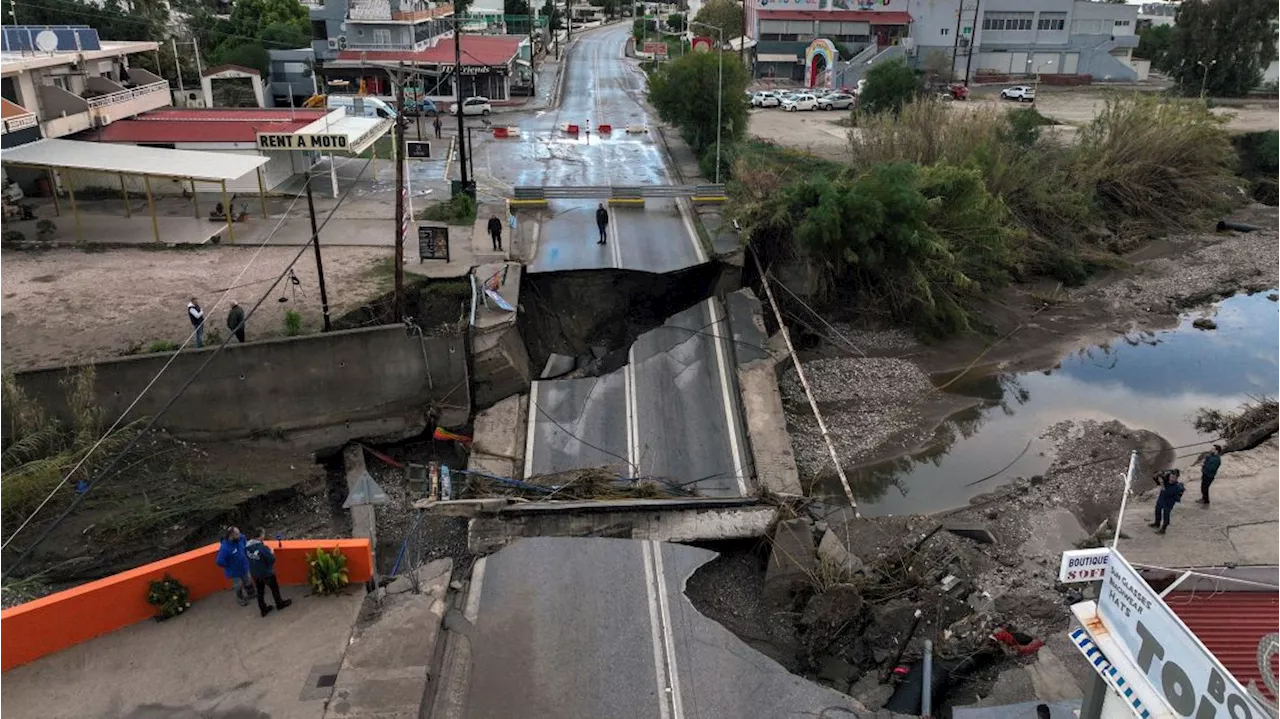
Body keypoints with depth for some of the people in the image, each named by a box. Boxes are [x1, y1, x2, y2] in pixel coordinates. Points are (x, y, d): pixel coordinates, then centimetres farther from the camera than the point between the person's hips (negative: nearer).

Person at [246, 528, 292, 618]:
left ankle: (263, 609, 32)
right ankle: (280, 604, 39)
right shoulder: (262, 547, -32)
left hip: (254, 573, 6)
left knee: (260, 592, 20)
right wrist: (272, 552, -5)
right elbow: (272, 560, -25)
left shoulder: (248, 546, -11)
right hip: (266, 573, -6)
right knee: (274, 588, 19)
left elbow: (247, 557, 7)